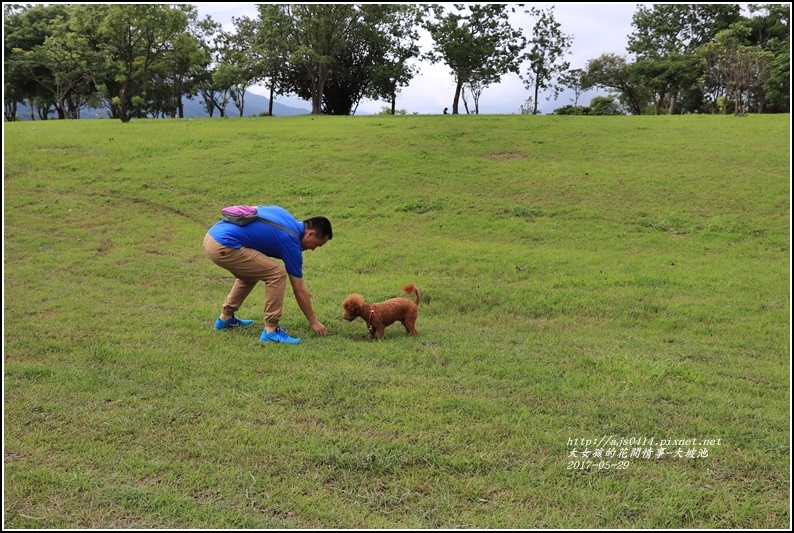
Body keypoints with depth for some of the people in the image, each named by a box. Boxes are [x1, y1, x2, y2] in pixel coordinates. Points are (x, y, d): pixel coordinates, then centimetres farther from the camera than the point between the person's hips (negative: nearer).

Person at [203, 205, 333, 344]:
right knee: (277, 274, -7)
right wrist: (314, 322, 11)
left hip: (212, 236, 10)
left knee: (250, 274, 29)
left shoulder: (283, 214, 16)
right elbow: (299, 290, 2)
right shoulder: (290, 241, -5)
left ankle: (226, 318, 36)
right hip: (223, 247, -10)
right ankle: (271, 330, 0)